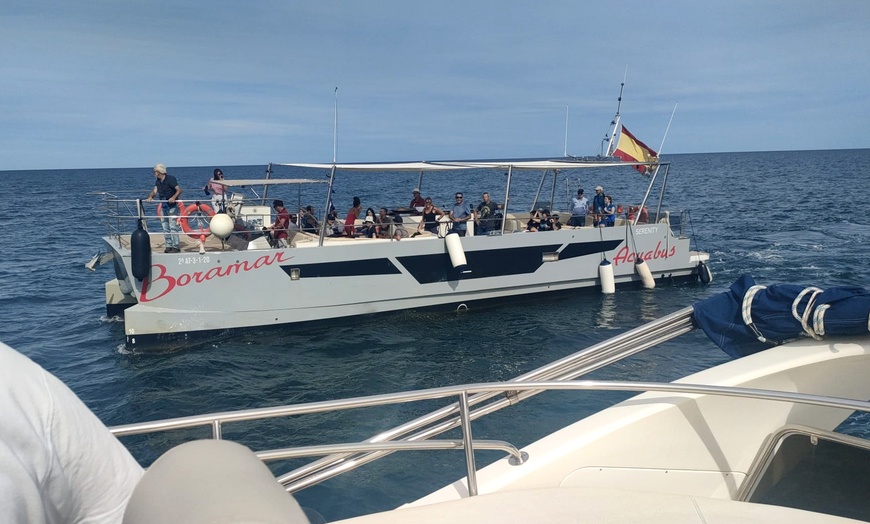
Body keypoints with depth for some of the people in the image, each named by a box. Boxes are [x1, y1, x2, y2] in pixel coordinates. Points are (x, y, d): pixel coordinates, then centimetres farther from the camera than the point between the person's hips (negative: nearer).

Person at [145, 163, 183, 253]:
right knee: (165, 227, 10)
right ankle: (169, 246, 18)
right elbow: (155, 191, -1)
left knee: (173, 226, -9)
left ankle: (176, 246, -5)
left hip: (172, 205, -8)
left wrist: (174, 197, -35)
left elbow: (179, 190, -20)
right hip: (163, 205, 8)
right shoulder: (158, 181, 9)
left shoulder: (170, 179, -14)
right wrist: (150, 197, -21)